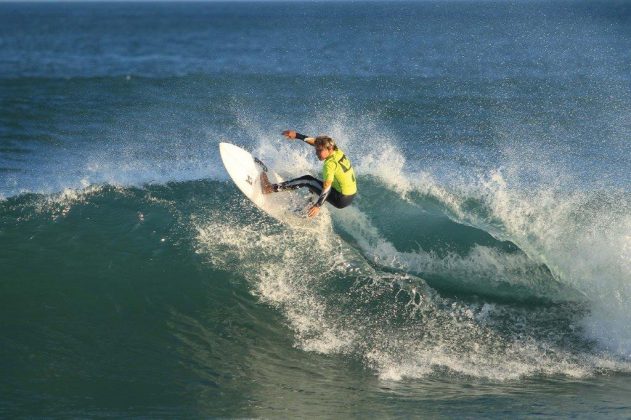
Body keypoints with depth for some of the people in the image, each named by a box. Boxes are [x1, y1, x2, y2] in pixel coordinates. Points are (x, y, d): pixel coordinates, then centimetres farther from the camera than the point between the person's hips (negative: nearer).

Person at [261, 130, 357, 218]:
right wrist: (297, 135, 10)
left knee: (307, 180, -9)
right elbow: (315, 141, 11)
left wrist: (318, 206, -31)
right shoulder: (336, 151, 2)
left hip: (341, 200, -9)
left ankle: (272, 188, -11)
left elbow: (327, 186, -28)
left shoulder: (330, 164, -22)